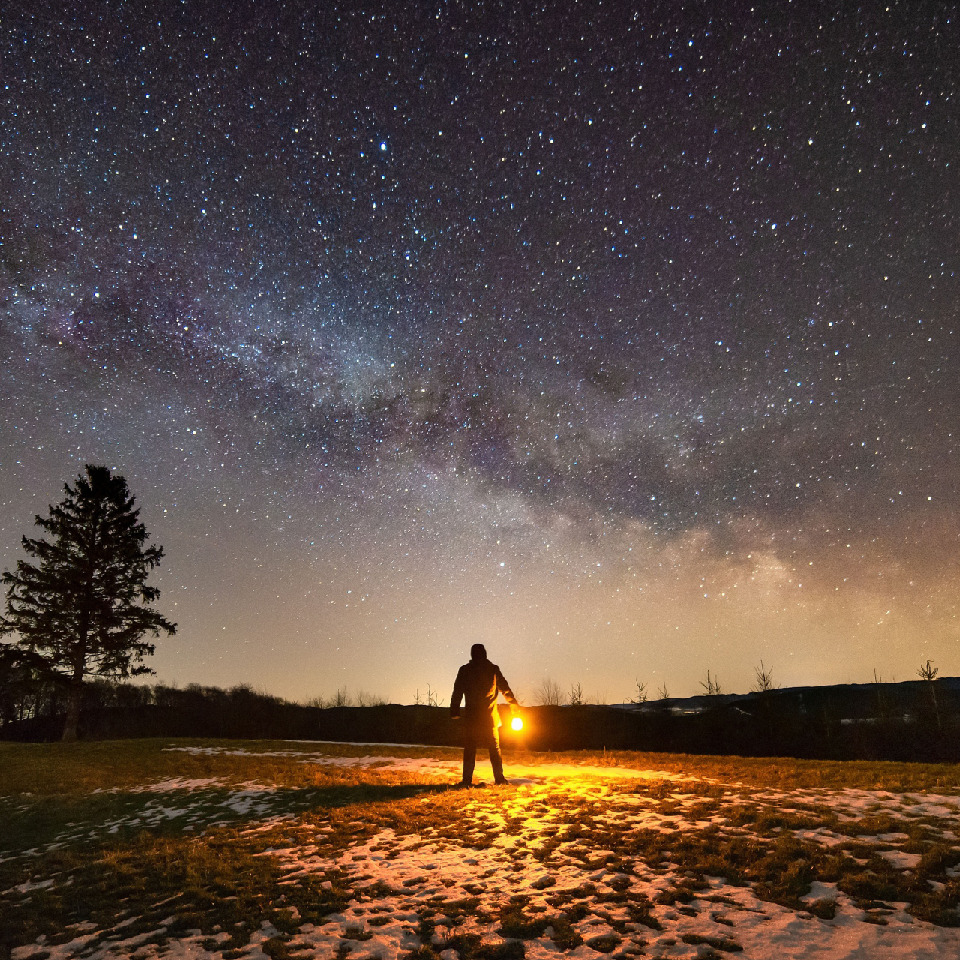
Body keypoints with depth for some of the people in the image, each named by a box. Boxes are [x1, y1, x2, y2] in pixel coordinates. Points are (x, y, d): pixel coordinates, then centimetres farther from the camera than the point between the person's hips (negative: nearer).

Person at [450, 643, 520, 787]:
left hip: (471, 715, -1)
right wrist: (514, 704, 23)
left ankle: (467, 779, -1)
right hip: (490, 716, 1)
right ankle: (499, 777, 8)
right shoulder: (493, 669, 3)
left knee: (469, 748, 4)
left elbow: (457, 692, 0)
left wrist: (454, 711, 3)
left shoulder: (464, 670, 2)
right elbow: (505, 688, 11)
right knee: (494, 747, 10)